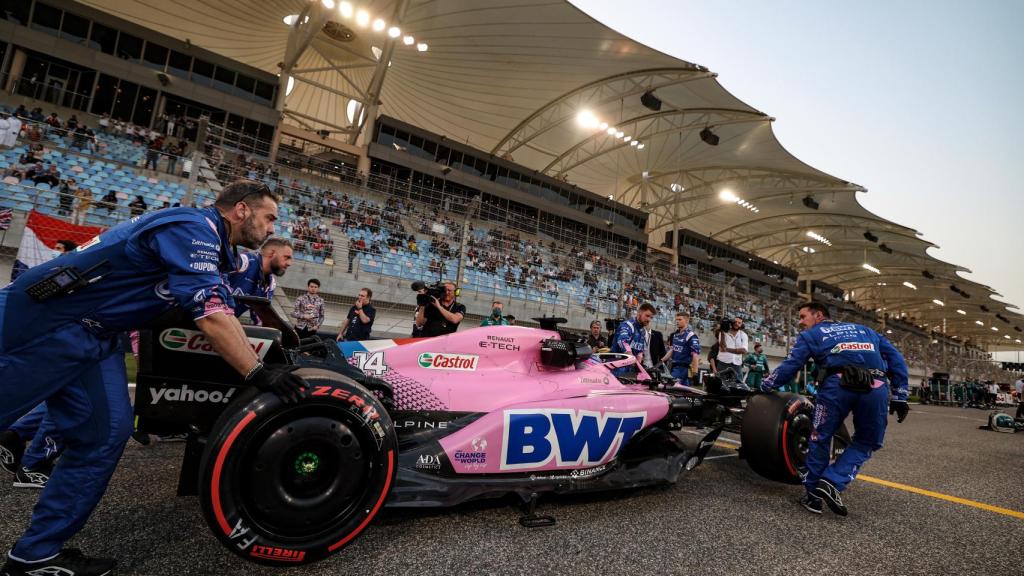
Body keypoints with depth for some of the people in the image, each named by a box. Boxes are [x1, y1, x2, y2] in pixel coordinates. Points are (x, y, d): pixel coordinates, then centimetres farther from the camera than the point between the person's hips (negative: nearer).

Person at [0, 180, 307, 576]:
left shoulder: (211, 244, 10)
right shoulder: (192, 227, -21)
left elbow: (223, 313, 17)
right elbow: (210, 315, -29)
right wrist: (259, 374, -27)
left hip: (93, 334, 9)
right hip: (43, 320, -9)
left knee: (104, 435, 3)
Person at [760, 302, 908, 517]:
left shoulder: (811, 335, 23)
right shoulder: (865, 330, 35)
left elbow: (789, 367, 15)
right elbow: (895, 358, 25)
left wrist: (765, 386, 28)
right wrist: (899, 396, 22)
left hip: (838, 384, -2)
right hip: (877, 388, 3)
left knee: (820, 437, 15)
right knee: (866, 442, 20)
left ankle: (813, 495, 19)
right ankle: (832, 483, 4)